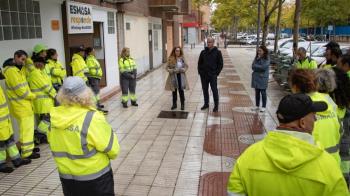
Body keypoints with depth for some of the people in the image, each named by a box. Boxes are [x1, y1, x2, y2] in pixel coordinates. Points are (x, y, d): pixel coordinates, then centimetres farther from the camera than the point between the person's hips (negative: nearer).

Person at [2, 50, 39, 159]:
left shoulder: (17, 69, 13)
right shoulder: (11, 70, -19)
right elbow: (20, 90, -21)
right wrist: (33, 96, -8)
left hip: (24, 104, 10)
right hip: (20, 105, -10)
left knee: (27, 127, 18)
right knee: (26, 128, -4)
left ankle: (28, 147, 30)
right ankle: (27, 153, 4)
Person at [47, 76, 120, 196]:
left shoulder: (55, 117, -9)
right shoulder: (91, 118, -25)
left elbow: (52, 142, 7)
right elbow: (112, 148, -17)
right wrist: (112, 154, 5)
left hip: (66, 175, 5)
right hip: (95, 177, -5)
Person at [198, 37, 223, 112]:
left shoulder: (217, 52, -1)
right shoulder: (203, 52, 8)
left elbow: (220, 64, 0)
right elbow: (199, 63, 15)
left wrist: (217, 73, -7)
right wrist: (200, 71, 5)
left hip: (212, 75, -4)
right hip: (204, 75, 4)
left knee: (214, 90, -1)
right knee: (205, 90, 12)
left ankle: (216, 105, 9)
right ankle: (206, 104, 25)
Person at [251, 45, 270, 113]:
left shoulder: (267, 59, -7)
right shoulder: (256, 58, 7)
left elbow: (264, 67, -18)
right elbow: (253, 66, 0)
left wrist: (256, 67, -9)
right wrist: (260, 67, -14)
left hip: (263, 78, -5)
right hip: (256, 77, 5)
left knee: (263, 92, 1)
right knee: (257, 92, 11)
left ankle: (263, 107, 10)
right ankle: (257, 106, 20)